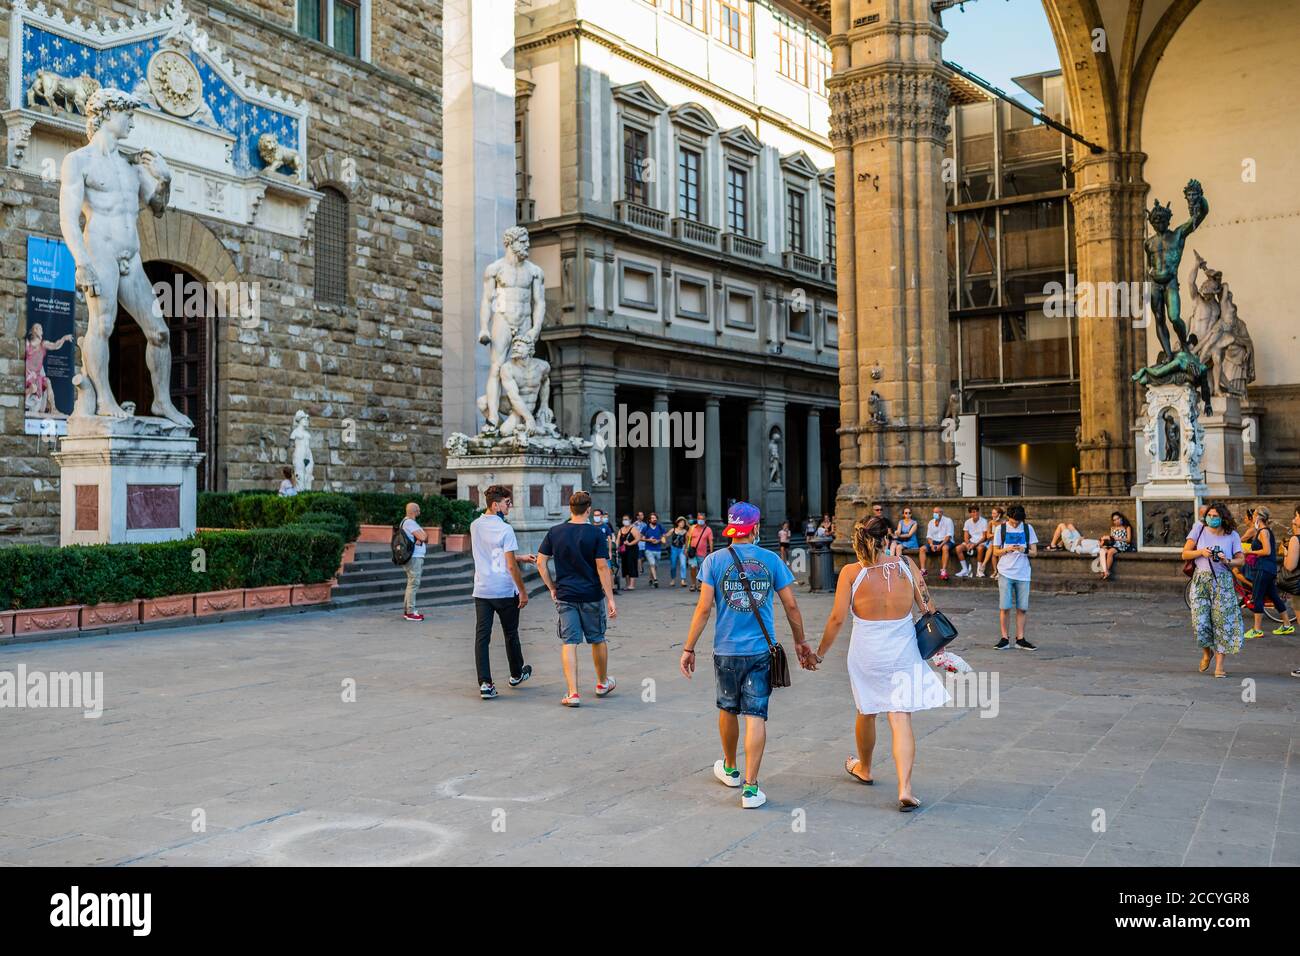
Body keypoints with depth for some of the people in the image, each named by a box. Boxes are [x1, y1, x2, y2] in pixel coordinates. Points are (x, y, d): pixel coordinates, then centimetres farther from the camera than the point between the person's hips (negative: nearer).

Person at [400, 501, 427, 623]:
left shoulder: (411, 522, 19)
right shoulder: (409, 522, -13)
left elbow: (425, 537, 14)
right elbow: (423, 537, -20)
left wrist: (423, 536, -7)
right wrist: (425, 534, 1)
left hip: (417, 557, 11)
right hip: (414, 557, -11)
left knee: (412, 584, 15)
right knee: (413, 583, -9)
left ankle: (406, 610, 21)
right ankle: (410, 612, -9)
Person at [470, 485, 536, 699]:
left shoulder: (475, 526, 5)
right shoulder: (505, 529, -15)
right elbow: (511, 565, -16)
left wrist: (520, 558, 19)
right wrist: (523, 591, -6)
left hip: (481, 591, 4)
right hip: (505, 591, -4)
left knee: (482, 637, 2)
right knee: (510, 633, 15)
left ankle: (485, 684, -5)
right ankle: (516, 674, 33)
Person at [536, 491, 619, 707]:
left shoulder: (555, 532, 0)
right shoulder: (595, 534, -8)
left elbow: (541, 562, 1)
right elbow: (602, 568, -10)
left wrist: (552, 588, 10)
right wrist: (610, 599, -8)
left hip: (565, 596, 1)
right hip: (592, 595, -1)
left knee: (569, 643, 3)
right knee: (597, 639, 16)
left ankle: (573, 693, -4)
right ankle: (603, 683, 34)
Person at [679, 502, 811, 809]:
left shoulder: (714, 560, -4)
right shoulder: (771, 560, -1)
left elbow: (704, 608, -8)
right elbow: (791, 606, 2)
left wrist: (688, 648, -1)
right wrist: (800, 642, 16)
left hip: (727, 651, 0)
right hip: (762, 650, 0)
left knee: (728, 709, 19)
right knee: (756, 715, 0)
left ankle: (730, 769, 39)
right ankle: (750, 788, -3)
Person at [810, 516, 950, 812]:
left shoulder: (851, 572, -10)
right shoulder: (906, 565, -5)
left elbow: (837, 618, -10)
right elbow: (927, 605, 1)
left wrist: (820, 652, 1)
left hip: (866, 653, 0)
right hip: (903, 652, 0)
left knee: (866, 712, 21)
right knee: (901, 720, 1)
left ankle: (863, 769, 43)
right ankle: (905, 788, -10)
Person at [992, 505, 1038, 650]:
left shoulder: (1028, 528, 5)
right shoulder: (1001, 528, 2)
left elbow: (1034, 552, 6)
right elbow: (995, 552, 6)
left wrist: (1024, 550, -15)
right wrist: (1007, 549, -14)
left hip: (1022, 573, 1)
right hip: (1005, 573, -1)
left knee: (1022, 608, 3)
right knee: (1005, 607, -3)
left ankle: (1020, 639, 12)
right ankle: (1005, 639, 5)